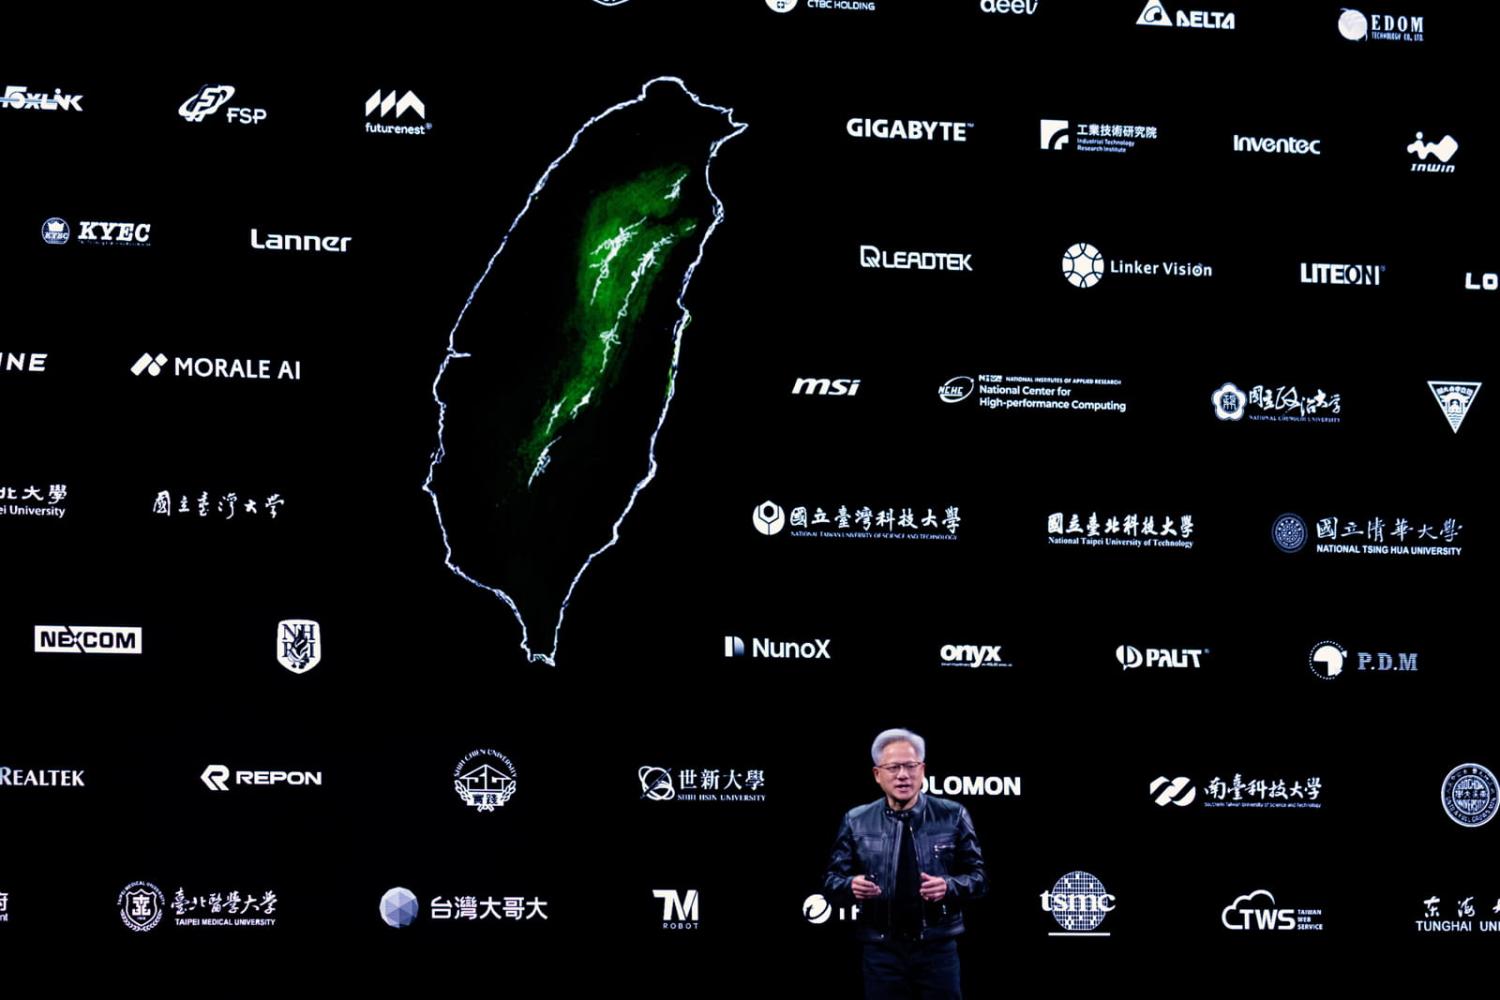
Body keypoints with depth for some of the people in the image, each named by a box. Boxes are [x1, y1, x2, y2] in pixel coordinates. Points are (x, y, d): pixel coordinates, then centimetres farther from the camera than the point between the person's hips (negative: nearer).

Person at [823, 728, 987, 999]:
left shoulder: (952, 816, 2)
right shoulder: (856, 822, 4)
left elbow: (977, 876, 4)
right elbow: (832, 880, 6)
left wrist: (949, 886, -17)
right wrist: (851, 885, -17)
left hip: (937, 948, -1)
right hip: (881, 951, 1)